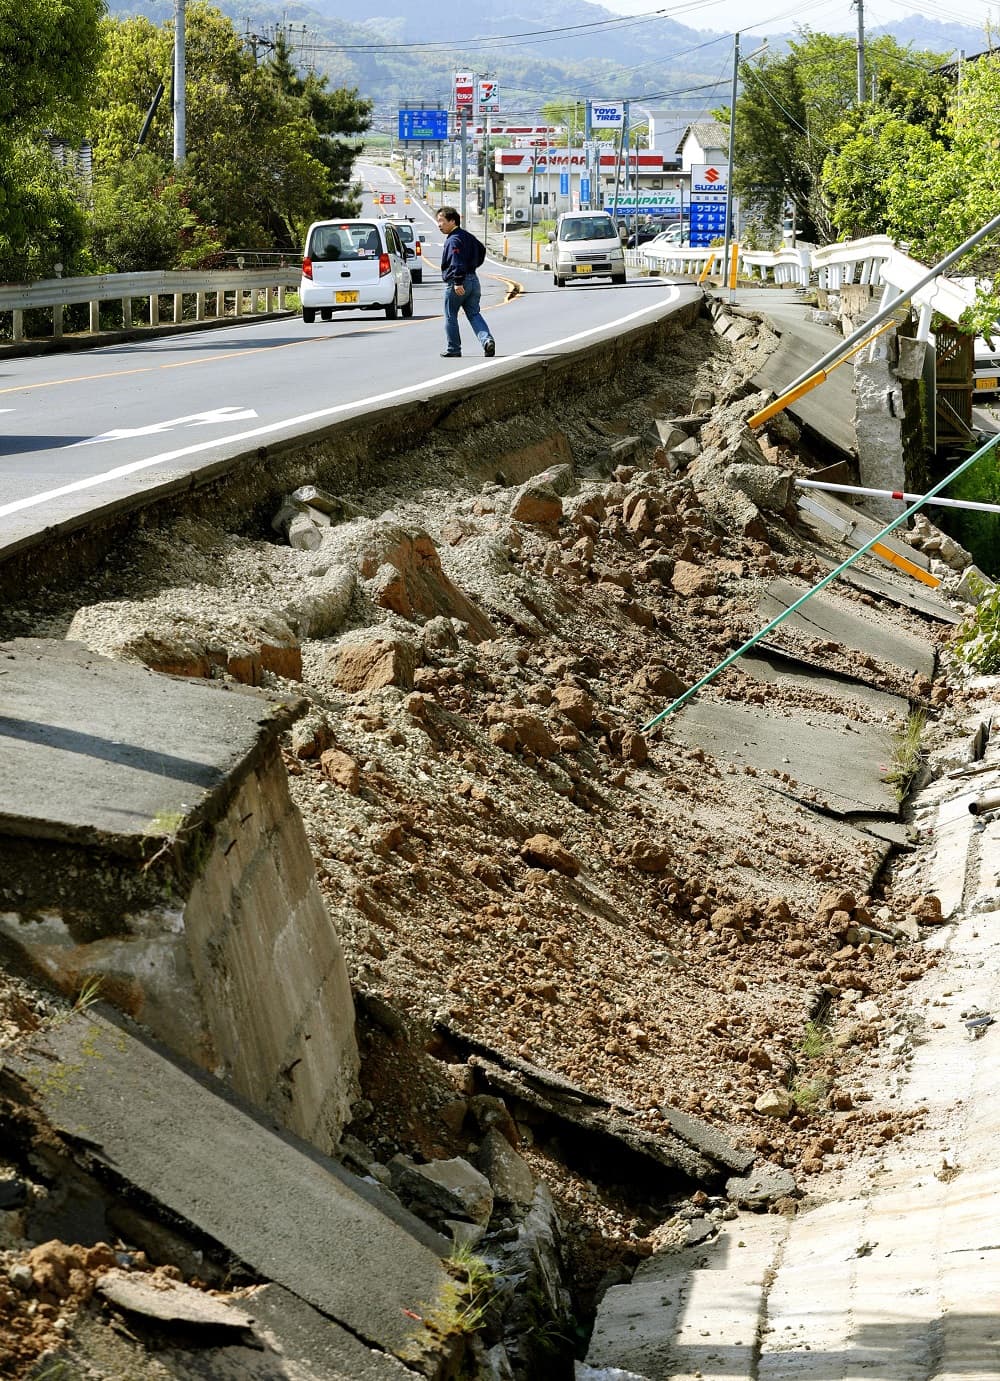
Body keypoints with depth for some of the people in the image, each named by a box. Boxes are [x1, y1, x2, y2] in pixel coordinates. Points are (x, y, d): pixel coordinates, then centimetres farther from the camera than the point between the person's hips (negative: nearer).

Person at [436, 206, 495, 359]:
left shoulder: (453, 240, -16)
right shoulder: (468, 236, 15)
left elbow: (457, 262, -27)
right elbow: (482, 249, 30)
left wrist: (458, 282, -32)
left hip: (457, 284, -9)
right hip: (473, 280, 9)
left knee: (450, 316, 6)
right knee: (474, 314, 8)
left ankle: (453, 349, 13)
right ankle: (487, 339, -14)